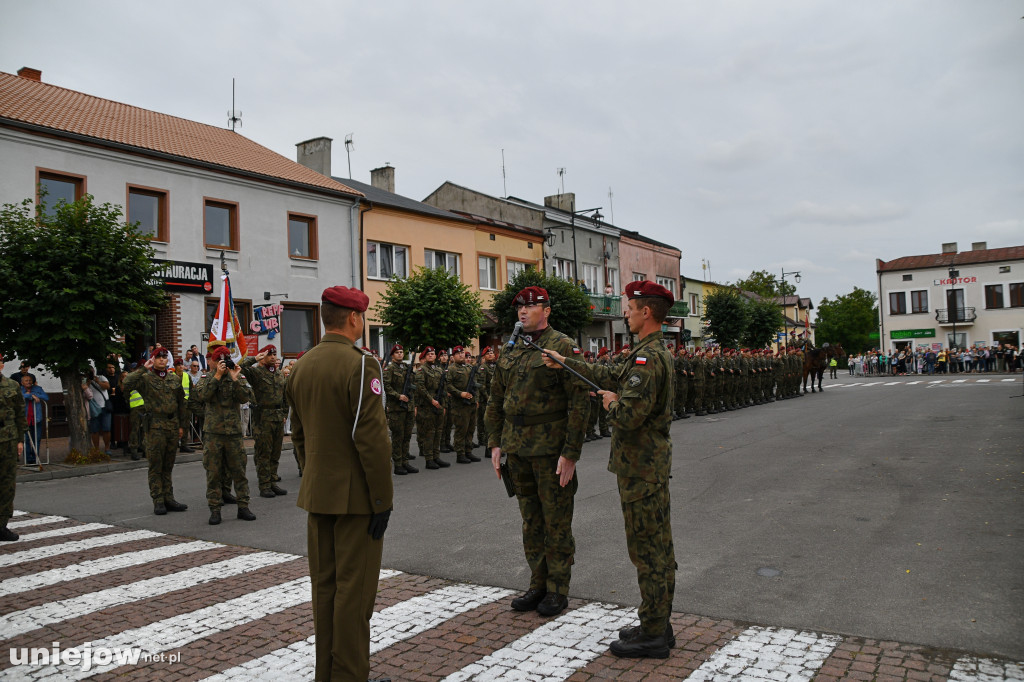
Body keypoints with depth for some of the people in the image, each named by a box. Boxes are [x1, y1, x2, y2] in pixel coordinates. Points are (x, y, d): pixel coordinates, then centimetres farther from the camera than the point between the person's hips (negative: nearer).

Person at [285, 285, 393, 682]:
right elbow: (372, 441, -20)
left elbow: (299, 436, 13)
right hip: (355, 496, -8)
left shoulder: (302, 366, 7)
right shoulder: (360, 365, -17)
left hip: (318, 495, 8)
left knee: (324, 585, 15)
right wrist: (382, 501, -14)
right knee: (354, 589, 2)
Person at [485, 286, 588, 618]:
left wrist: (570, 454, -17)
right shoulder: (510, 351, 11)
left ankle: (558, 590, 18)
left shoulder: (563, 347, -10)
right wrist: (495, 443, 9)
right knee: (531, 521, 15)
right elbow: (495, 400, 16)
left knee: (556, 522, 4)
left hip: (551, 449, -6)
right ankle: (538, 584, 28)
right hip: (517, 449, 7)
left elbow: (579, 402, -14)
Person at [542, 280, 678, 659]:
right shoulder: (656, 352, 12)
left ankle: (652, 635, 10)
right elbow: (611, 378, 21)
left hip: (641, 469, -10)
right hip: (652, 465, 10)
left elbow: (629, 416, -29)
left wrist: (610, 402, -8)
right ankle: (658, 625, 28)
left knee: (647, 550, -1)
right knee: (658, 549, 16)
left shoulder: (648, 358, -21)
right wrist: (566, 363, 23)